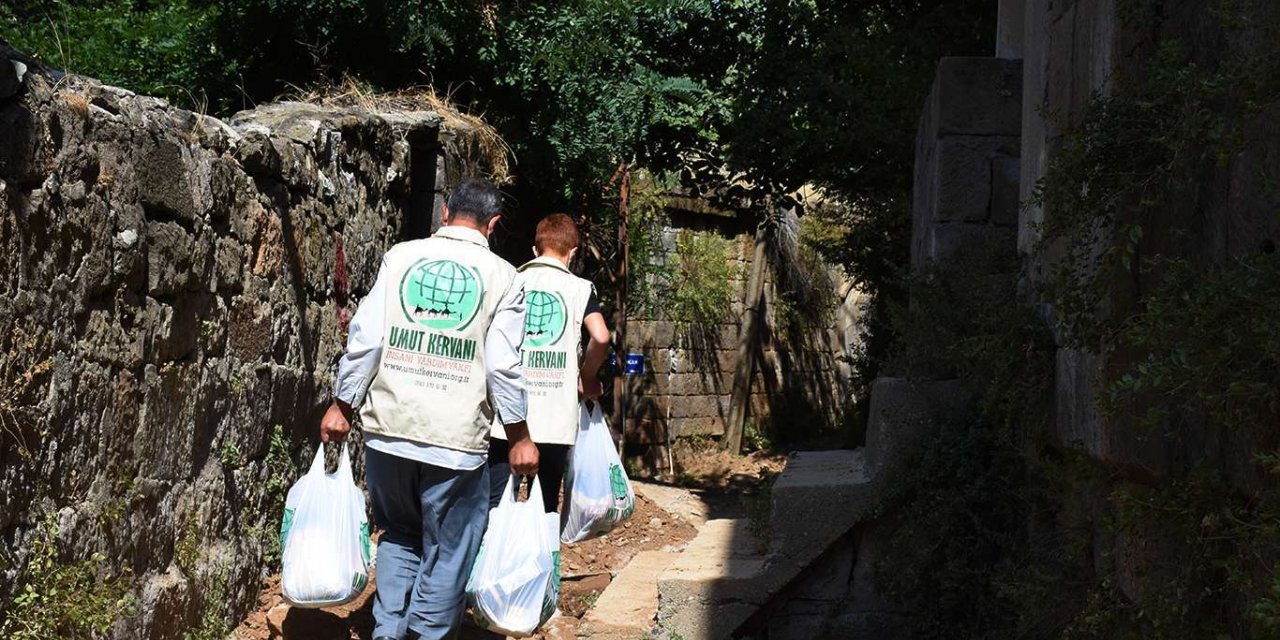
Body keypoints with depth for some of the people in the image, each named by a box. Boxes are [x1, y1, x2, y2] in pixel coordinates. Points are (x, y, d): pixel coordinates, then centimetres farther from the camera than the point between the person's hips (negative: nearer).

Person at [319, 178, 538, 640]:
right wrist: (519, 438, 3)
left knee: (398, 537, 20)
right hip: (456, 437, -3)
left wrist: (341, 407, 9)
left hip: (389, 428, 3)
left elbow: (365, 338, 0)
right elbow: (503, 367, -5)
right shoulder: (502, 276, -1)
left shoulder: (401, 256, 4)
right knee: (447, 551, 9)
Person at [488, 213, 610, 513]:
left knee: (493, 508, 4)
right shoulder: (580, 287, 3)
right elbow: (600, 337, -12)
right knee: (545, 510, 9)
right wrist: (587, 378, 5)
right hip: (555, 420, -1)